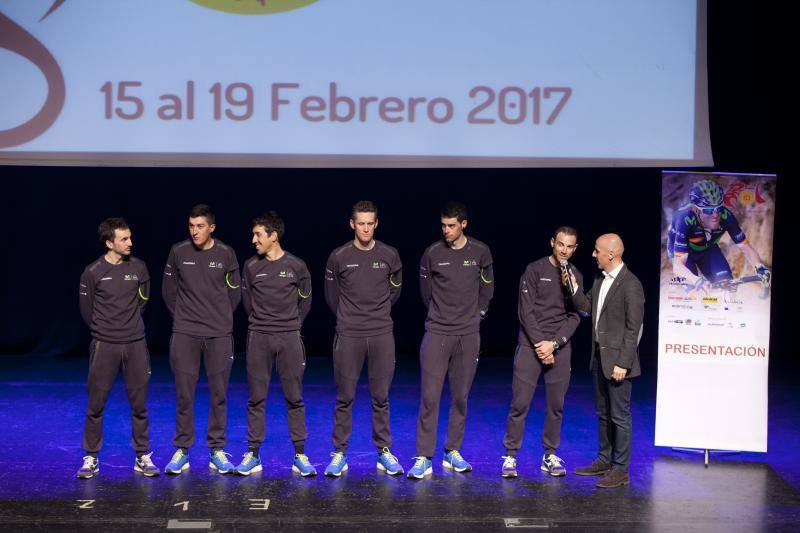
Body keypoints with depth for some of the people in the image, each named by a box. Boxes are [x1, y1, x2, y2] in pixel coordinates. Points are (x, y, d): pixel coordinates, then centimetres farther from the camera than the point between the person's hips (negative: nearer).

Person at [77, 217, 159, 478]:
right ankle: (91, 459, 14)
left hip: (135, 344, 2)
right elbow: (86, 309, 5)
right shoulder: (93, 272, -6)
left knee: (139, 403, 6)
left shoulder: (139, 268, 1)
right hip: (104, 346, -2)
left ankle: (143, 457, 15)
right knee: (96, 404, 2)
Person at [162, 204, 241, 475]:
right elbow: (169, 290, 9)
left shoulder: (226, 254, -1)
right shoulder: (178, 252, -1)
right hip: (184, 334, 0)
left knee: (219, 394, 4)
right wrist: (182, 318, 10)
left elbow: (234, 293, 9)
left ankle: (217, 451, 14)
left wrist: (221, 318, 10)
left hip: (219, 334, 0)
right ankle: (182, 450, 12)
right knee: (184, 394, 1)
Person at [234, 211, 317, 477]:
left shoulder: (296, 266, -1)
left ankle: (300, 456, 7)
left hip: (289, 338, -1)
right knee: (256, 398, 3)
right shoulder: (251, 266, 2)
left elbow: (305, 301, 11)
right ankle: (253, 455, 10)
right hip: (258, 338, 1)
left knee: (294, 398, 2)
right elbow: (248, 302, 13)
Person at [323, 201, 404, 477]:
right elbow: (331, 295, 10)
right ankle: (339, 454, 11)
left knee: (381, 397, 7)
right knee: (344, 397, 3)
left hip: (382, 334, 1)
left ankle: (384, 452, 16)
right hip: (348, 335, -1)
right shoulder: (339, 257, -3)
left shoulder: (390, 256, 1)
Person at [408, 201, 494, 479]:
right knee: (430, 396, -7)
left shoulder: (480, 252, 1)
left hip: (468, 336, 2)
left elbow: (487, 290, 14)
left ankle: (453, 452, 19)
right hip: (437, 333, -2)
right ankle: (423, 458, -3)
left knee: (460, 397, 7)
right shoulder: (432, 253, -3)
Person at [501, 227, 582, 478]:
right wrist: (540, 343, -12)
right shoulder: (535, 270, -1)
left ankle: (550, 456, 15)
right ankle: (510, 456, 3)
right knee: (520, 404, -4)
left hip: (560, 347, 3)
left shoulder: (576, 276, 8)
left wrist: (553, 343, -9)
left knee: (556, 405, 5)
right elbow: (526, 311, -5)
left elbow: (574, 316, 3)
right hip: (531, 345, -3)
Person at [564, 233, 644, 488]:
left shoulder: (630, 285, -16)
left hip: (617, 359, -9)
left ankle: (621, 469, 7)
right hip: (599, 356, 9)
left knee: (619, 416, 0)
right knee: (603, 414, 18)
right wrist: (573, 286, -3)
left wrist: (623, 363, -20)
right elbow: (586, 307, 12)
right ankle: (604, 460, 29)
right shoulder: (599, 280, 10)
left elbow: (633, 328, -18)